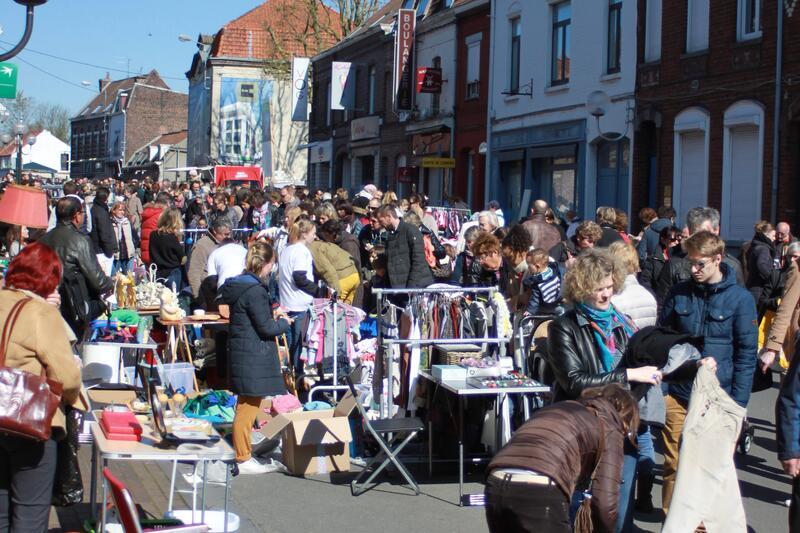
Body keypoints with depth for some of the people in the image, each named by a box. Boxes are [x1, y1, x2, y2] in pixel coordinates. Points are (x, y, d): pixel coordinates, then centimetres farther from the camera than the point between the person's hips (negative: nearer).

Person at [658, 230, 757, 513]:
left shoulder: (740, 299, -3)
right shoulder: (679, 293, 4)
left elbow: (746, 354, -2)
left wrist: (738, 403, -6)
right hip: (677, 395, 2)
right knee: (674, 466, 6)